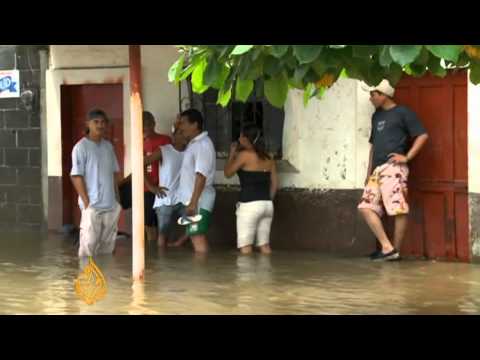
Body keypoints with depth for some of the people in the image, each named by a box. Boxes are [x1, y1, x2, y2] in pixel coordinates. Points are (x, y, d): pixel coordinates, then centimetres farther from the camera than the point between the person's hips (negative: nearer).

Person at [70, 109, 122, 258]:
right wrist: (86, 202, -14)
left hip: (111, 205, 6)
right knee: (88, 245, -8)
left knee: (108, 244, 9)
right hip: (92, 205, -6)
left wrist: (117, 198, 10)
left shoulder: (108, 146, 12)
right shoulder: (81, 147, -8)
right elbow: (76, 176, -11)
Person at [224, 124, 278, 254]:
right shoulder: (268, 158, 13)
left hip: (249, 205, -7)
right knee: (265, 245, 11)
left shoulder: (245, 154, -7)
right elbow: (274, 183, 16)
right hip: (267, 205, 7)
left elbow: (228, 173, 3)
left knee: (245, 247, -3)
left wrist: (232, 154, 15)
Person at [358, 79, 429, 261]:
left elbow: (423, 135, -5)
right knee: (367, 207, -3)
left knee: (399, 210, -12)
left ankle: (395, 250, -5)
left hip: (393, 168, -8)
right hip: (377, 170, 8)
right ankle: (387, 247, -5)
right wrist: (369, 171, 20)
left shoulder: (403, 113, 0)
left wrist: (407, 157, -11)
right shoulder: (376, 116, 22)